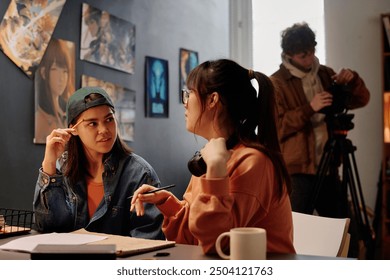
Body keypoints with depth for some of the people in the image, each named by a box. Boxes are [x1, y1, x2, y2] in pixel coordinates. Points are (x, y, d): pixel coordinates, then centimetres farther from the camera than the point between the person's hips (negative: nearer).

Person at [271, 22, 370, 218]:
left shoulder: (325, 74, 12)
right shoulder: (276, 83, -5)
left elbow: (361, 100, 14)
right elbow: (274, 126, -14)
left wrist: (353, 80, -6)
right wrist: (309, 108, -22)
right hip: (297, 171, -6)